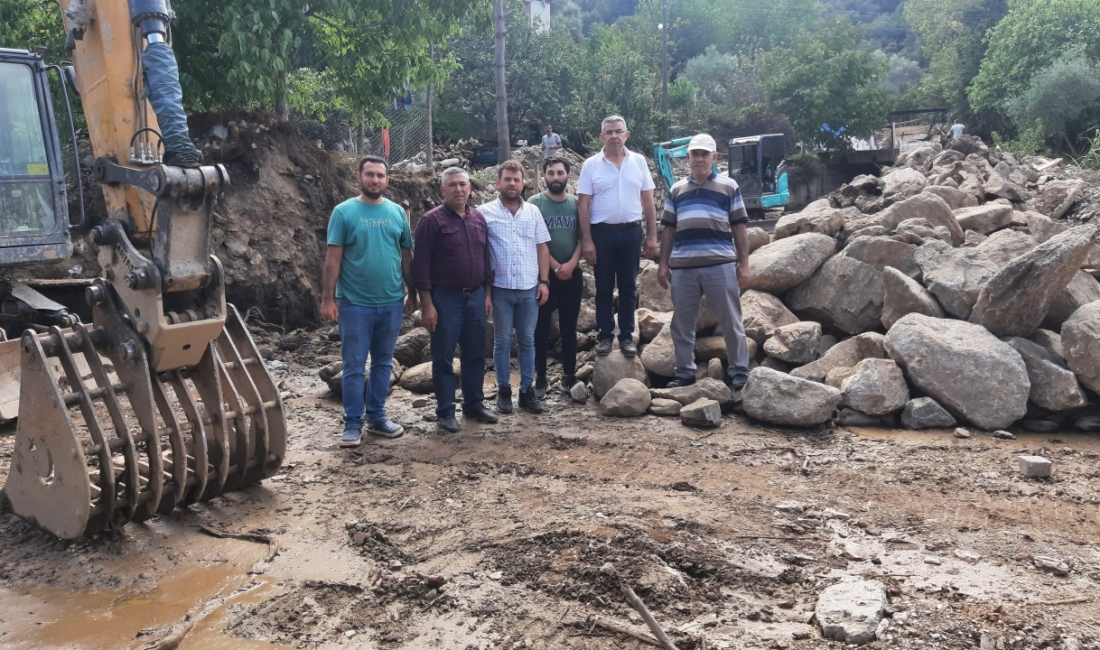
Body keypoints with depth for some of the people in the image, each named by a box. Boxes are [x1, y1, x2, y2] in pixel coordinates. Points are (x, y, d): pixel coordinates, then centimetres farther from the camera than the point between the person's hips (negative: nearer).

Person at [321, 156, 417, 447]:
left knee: (383, 363, 13)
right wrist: (328, 298, -11)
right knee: (354, 366, 2)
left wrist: (412, 293, 10)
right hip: (354, 303, -4)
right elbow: (333, 258, -6)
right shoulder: (344, 212, -4)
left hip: (391, 303, 4)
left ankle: (377, 417, 24)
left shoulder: (398, 212, 7)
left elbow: (406, 256, 12)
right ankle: (353, 423, 12)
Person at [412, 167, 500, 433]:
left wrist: (487, 294, 11)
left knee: (475, 354, 12)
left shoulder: (479, 219, 9)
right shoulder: (432, 220, -8)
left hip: (475, 296, 6)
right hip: (445, 298, -5)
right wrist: (427, 304, -14)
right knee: (443, 357, 3)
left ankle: (474, 405, 24)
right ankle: (446, 411, 13)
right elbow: (421, 264, -11)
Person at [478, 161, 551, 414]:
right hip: (500, 288, -2)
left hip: (529, 288, 3)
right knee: (502, 341, 7)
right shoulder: (484, 212, -3)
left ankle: (527, 390, 19)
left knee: (527, 340, 10)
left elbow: (542, 248, 8)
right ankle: (503, 390, 18)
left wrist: (544, 281, 1)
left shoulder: (533, 212, 6)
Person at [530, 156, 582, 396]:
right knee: (541, 327, 2)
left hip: (572, 274, 2)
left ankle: (569, 375, 18)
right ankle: (540, 378, 9)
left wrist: (571, 264, -12)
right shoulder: (534, 203, -3)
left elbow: (582, 237, 3)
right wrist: (556, 267, -12)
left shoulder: (576, 203, 5)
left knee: (569, 327, 9)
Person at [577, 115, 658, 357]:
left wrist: (652, 236, 2)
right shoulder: (591, 165, -2)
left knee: (628, 287, 8)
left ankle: (627, 336, 18)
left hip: (631, 231, 2)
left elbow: (648, 200, 5)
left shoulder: (638, 161, 3)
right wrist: (586, 240, -8)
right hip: (602, 232, -1)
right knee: (604, 287, 7)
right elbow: (583, 205, -3)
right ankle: (605, 335, 18)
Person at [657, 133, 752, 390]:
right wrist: (663, 263, 9)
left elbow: (739, 227, 6)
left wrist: (744, 263, 1)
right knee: (682, 322, 7)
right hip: (682, 266, 3)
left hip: (720, 264, -3)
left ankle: (739, 371, 12)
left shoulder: (729, 186, 8)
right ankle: (685, 372, 18)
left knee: (731, 321, 2)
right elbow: (669, 229, 16)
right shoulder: (676, 190, 16)